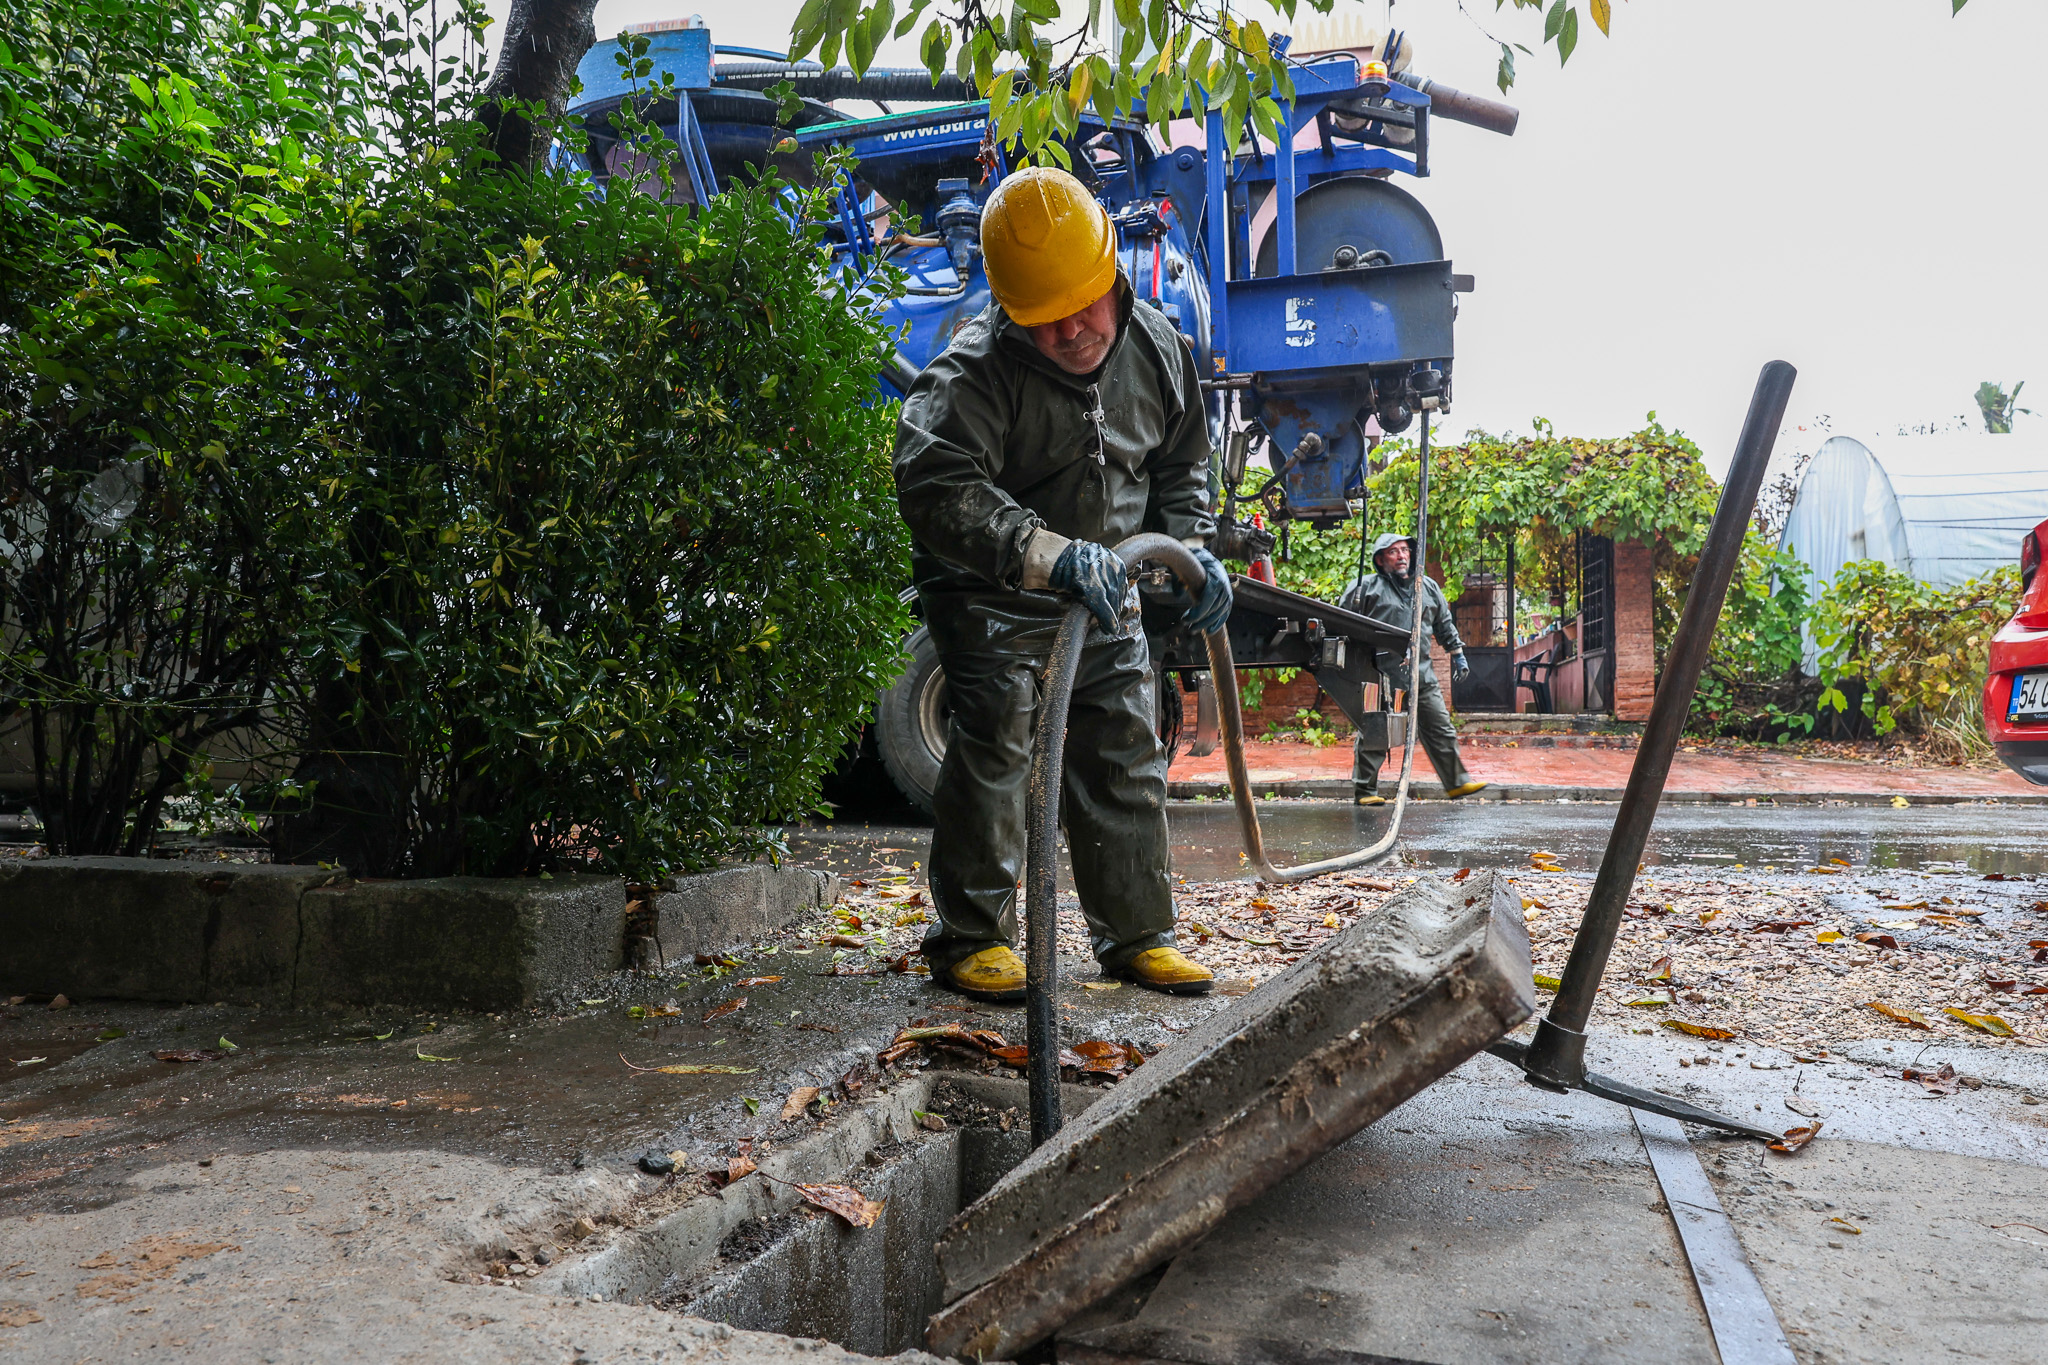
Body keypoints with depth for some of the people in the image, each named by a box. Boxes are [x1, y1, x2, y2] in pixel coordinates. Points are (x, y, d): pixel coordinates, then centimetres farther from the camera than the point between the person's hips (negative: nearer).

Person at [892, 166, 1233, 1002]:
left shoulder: (1157, 350, -6)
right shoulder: (974, 373, -26)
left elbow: (1180, 466, 11)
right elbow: (935, 485, -41)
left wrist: (1192, 550, -4)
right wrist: (1053, 554, -51)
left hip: (1106, 590, 6)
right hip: (992, 595, -5)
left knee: (1127, 754, 5)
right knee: (992, 750, -12)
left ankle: (1135, 935, 17)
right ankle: (970, 938, 2)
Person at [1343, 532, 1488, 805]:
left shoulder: (1427, 586, 16)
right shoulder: (1366, 587, 0)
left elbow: (1445, 624, 26)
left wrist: (1457, 654, 23)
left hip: (1422, 673, 4)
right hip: (1381, 674, -4)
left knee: (1441, 729, 7)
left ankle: (1457, 782, 17)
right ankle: (1364, 790, 10)